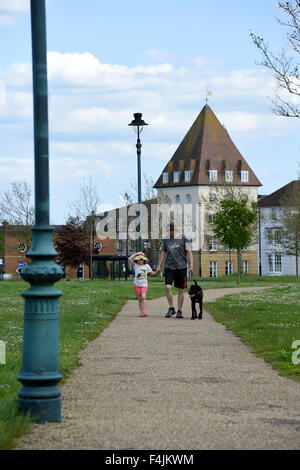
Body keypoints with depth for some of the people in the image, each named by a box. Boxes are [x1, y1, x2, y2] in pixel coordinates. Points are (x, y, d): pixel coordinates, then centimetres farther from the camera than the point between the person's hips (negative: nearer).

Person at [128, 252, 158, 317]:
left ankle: (144, 312, -23)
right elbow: (129, 259, -9)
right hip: (137, 285, 1)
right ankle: (141, 312, 11)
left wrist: (156, 271, -7)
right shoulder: (135, 265, 2)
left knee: (143, 297, -19)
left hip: (144, 285, -1)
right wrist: (136, 254, -8)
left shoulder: (146, 266, 6)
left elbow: (152, 273, 12)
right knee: (140, 299, 4)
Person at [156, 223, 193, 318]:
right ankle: (171, 308, 1)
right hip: (169, 267, 2)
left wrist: (191, 265, -8)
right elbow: (163, 252, 18)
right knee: (167, 287, -13)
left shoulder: (183, 238, 0)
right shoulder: (166, 239, 9)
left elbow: (189, 252, 0)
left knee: (180, 289, 2)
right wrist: (159, 265, 13)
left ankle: (179, 311, 10)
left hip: (181, 267, -2)